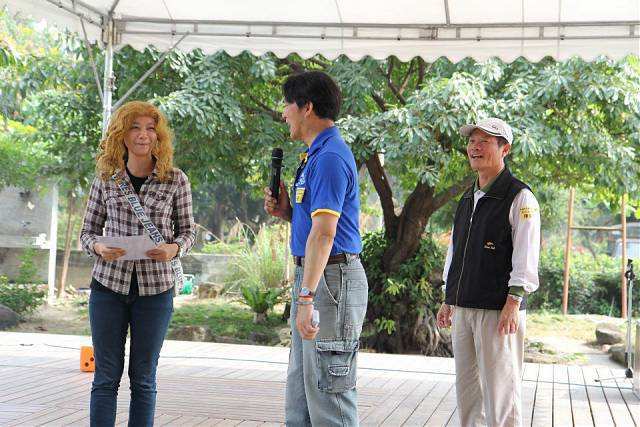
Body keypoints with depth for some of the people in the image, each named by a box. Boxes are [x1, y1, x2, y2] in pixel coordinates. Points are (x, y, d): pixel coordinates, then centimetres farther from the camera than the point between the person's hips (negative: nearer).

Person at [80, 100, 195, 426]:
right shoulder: (105, 179, 4)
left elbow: (187, 230, 8)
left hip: (156, 288, -1)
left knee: (143, 379, 7)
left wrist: (174, 248, -14)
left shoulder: (175, 180, 1)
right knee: (106, 377, 4)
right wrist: (99, 247, -13)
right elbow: (87, 231, 9)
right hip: (108, 285, 1)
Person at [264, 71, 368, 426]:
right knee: (299, 393, 16)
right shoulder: (315, 155, 17)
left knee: (329, 395, -4)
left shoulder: (329, 157, -16)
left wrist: (306, 297, -29)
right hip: (312, 276, 11)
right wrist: (285, 212, 6)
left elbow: (324, 233, -25)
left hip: (331, 279, -11)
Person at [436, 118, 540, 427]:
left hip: (499, 308, -7)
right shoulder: (467, 200, 17)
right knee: (466, 386, 12)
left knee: (499, 387, -6)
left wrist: (513, 303, -19)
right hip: (462, 308, 7)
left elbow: (526, 255, -12)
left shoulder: (519, 197, -5)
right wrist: (447, 300, 18)